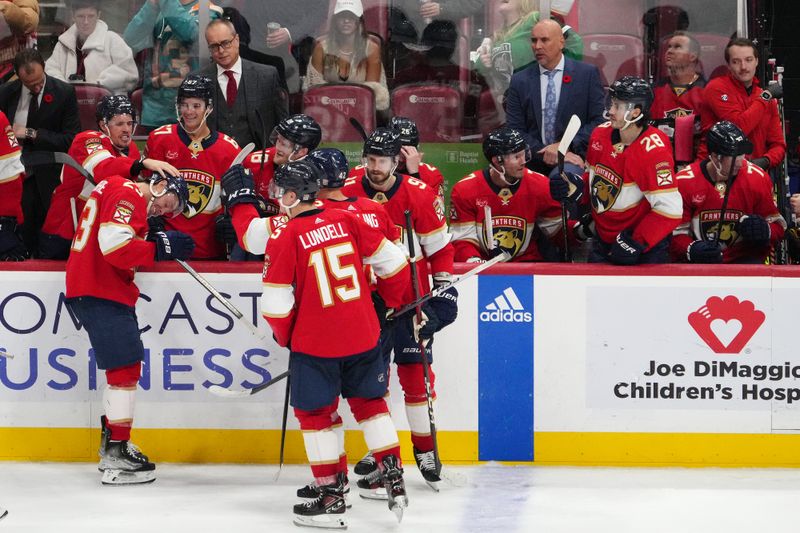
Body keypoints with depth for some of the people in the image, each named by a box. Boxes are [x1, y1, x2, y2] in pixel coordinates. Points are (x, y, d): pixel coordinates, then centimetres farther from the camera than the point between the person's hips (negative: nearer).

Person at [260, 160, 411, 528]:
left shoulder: (285, 239, -13)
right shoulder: (345, 221, 0)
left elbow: (276, 302, -11)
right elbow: (389, 259, 5)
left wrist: (285, 336, 9)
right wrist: (400, 301, 23)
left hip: (314, 343, -4)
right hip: (363, 335, 5)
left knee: (315, 413, 8)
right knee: (370, 402, 19)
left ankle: (332, 497, 6)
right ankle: (394, 483, 15)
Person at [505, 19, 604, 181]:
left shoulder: (587, 74, 6)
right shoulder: (520, 81, 10)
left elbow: (599, 120, 1)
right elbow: (515, 130, 5)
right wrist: (545, 153, -10)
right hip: (534, 165, 2)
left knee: (560, 176, -36)